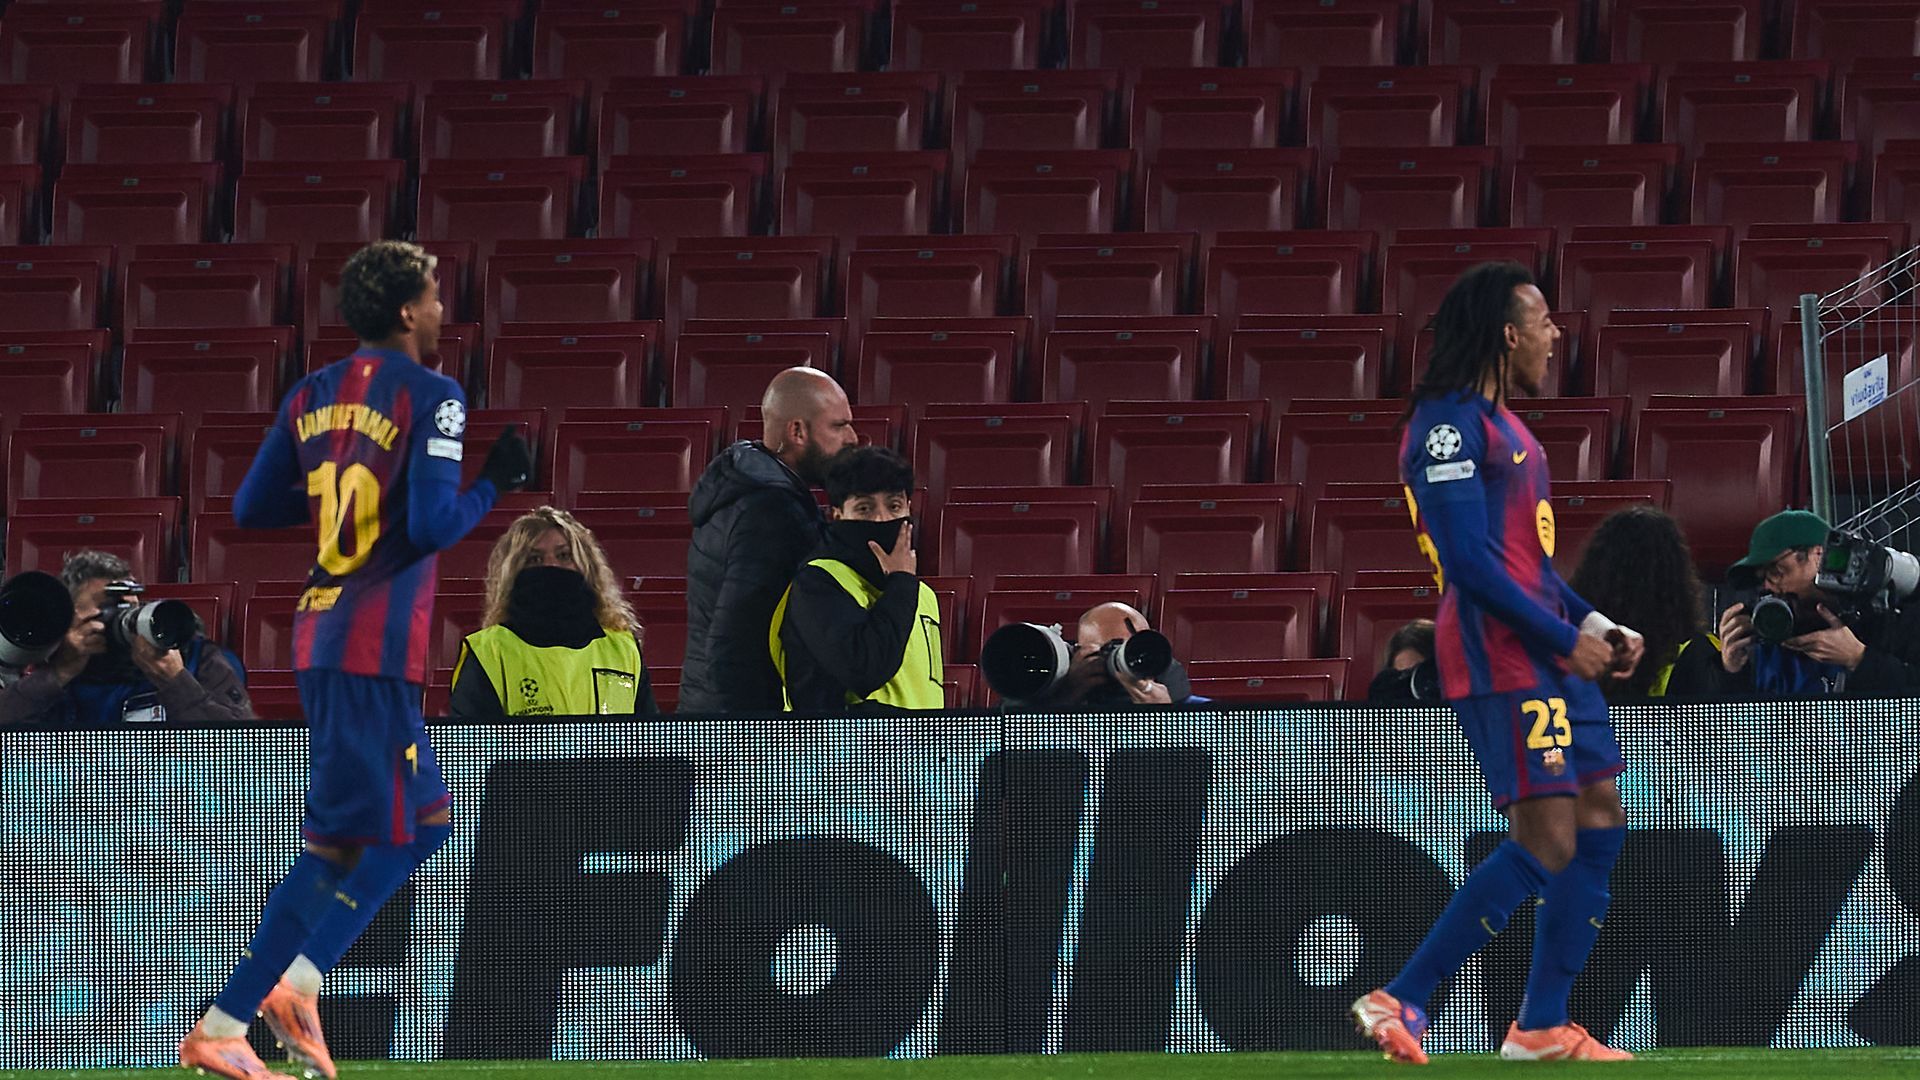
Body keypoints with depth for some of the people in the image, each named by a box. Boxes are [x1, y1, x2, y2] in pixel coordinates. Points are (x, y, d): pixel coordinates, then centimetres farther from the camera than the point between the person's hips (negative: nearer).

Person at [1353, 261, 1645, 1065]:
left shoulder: (1499, 424, 18)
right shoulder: (1450, 423, -13)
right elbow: (1470, 561, -19)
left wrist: (1597, 628, 12)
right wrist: (1567, 639, -15)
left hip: (1549, 660, 10)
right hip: (1499, 659, -10)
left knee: (1599, 824, 10)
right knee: (1546, 842, -13)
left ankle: (1543, 1026, 14)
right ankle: (1398, 1003, -10)